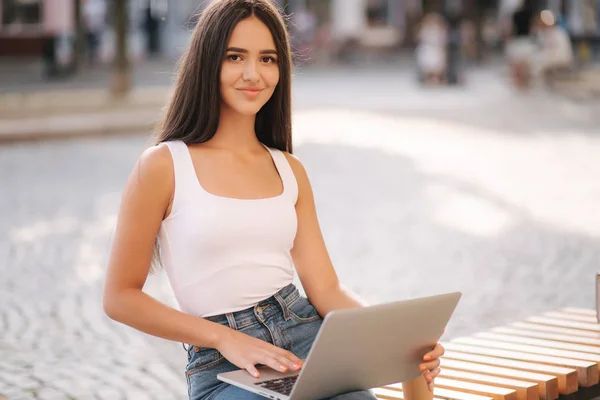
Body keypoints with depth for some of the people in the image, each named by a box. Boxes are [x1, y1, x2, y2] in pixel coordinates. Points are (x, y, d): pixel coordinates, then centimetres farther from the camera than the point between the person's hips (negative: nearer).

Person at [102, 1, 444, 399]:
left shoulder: (290, 170, 13)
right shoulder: (163, 166, -2)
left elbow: (326, 288, 8)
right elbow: (121, 297, -1)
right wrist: (226, 338, -11)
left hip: (306, 335, 5)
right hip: (223, 364, -4)